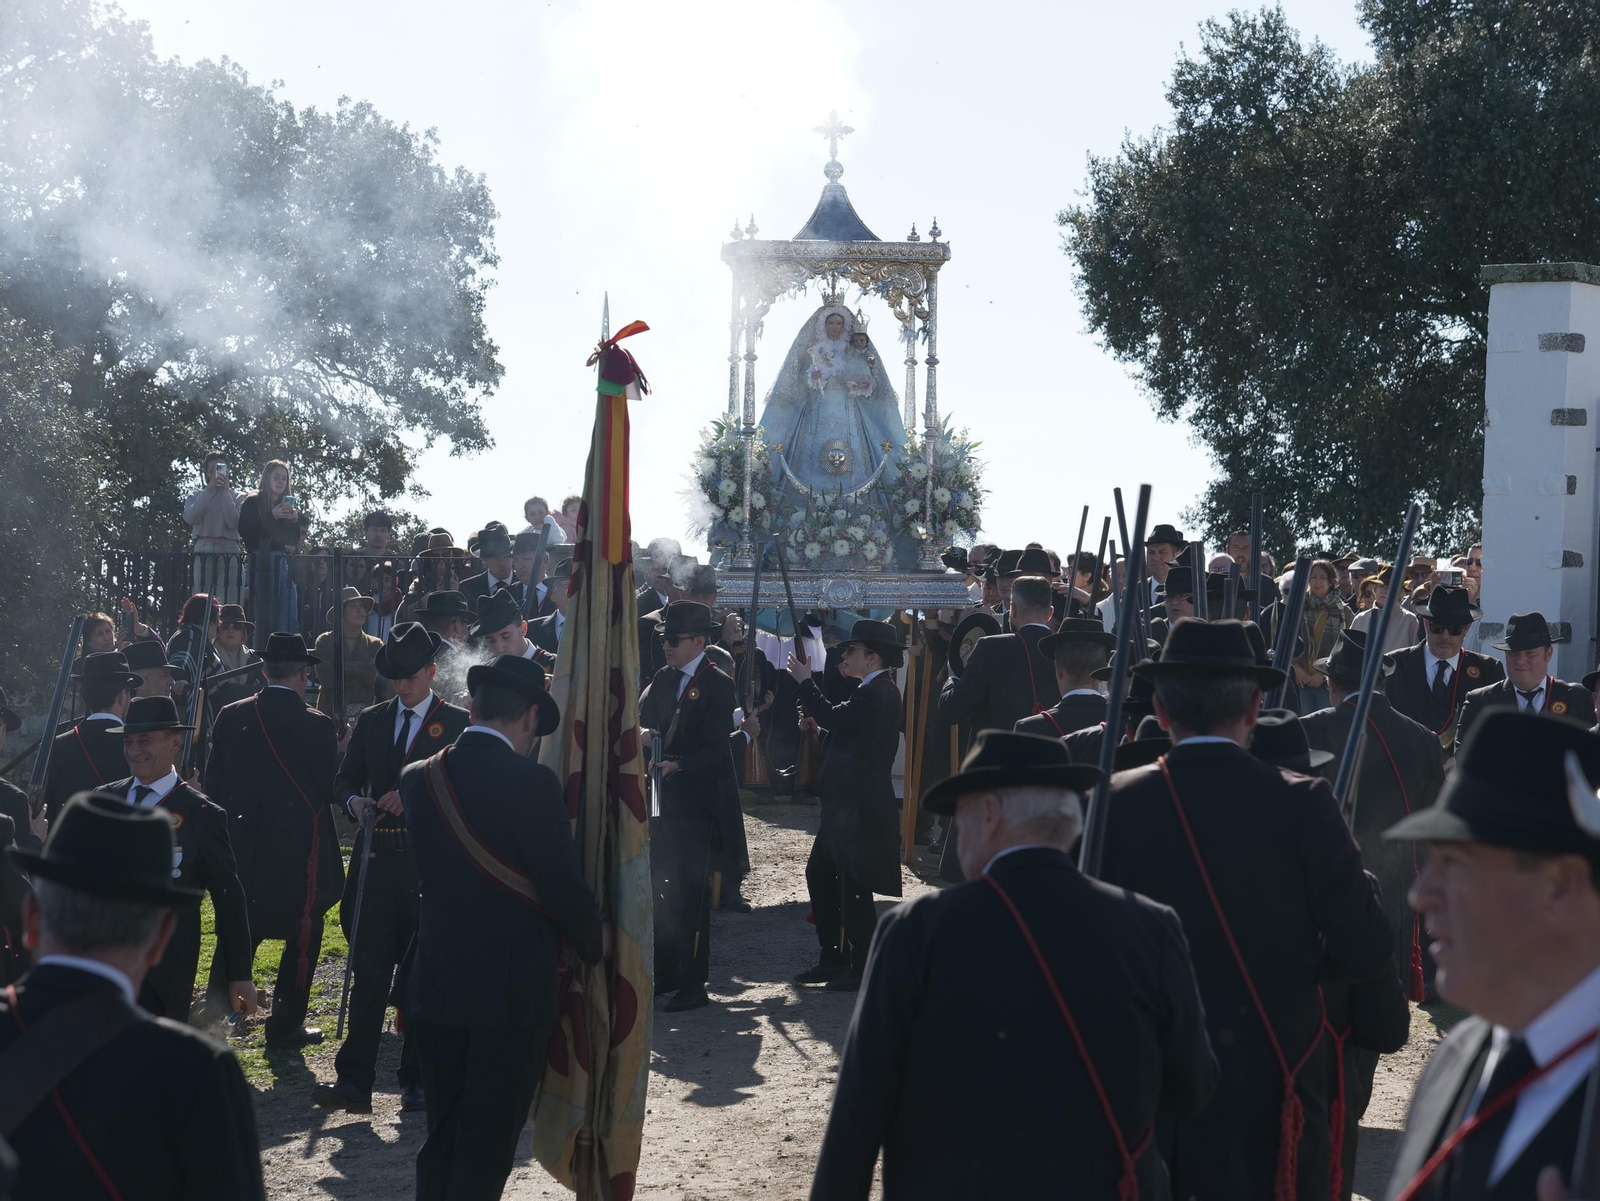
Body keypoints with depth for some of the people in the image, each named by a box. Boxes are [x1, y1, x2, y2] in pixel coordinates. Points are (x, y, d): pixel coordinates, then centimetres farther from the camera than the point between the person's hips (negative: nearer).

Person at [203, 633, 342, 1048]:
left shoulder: (231, 717, -1)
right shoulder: (315, 725, -12)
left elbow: (212, 780, 3)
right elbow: (329, 788, -8)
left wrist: (231, 822, 15)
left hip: (241, 846, 4)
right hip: (299, 848, -4)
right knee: (302, 936, 9)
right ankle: (285, 1025, 11)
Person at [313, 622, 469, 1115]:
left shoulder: (457, 723, 2)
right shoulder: (370, 721, 14)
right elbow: (344, 779, 16)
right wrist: (355, 802, -6)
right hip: (376, 858, 3)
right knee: (369, 968, -2)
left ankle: (417, 1080, 11)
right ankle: (354, 1082, -4)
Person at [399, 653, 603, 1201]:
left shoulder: (418, 778, 2)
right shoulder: (531, 782, -16)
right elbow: (563, 883, -13)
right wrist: (595, 941, 7)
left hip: (432, 987, 6)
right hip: (512, 990, -5)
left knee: (442, 1139, 15)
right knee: (487, 1147, 2)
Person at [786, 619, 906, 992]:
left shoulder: (877, 695, -18)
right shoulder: (875, 692, 15)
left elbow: (833, 718, -25)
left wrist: (805, 681, -12)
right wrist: (820, 722, 3)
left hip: (861, 810, -11)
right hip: (846, 806, 11)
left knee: (853, 888, -4)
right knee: (819, 875, 16)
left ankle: (863, 970, 4)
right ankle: (833, 960, 23)